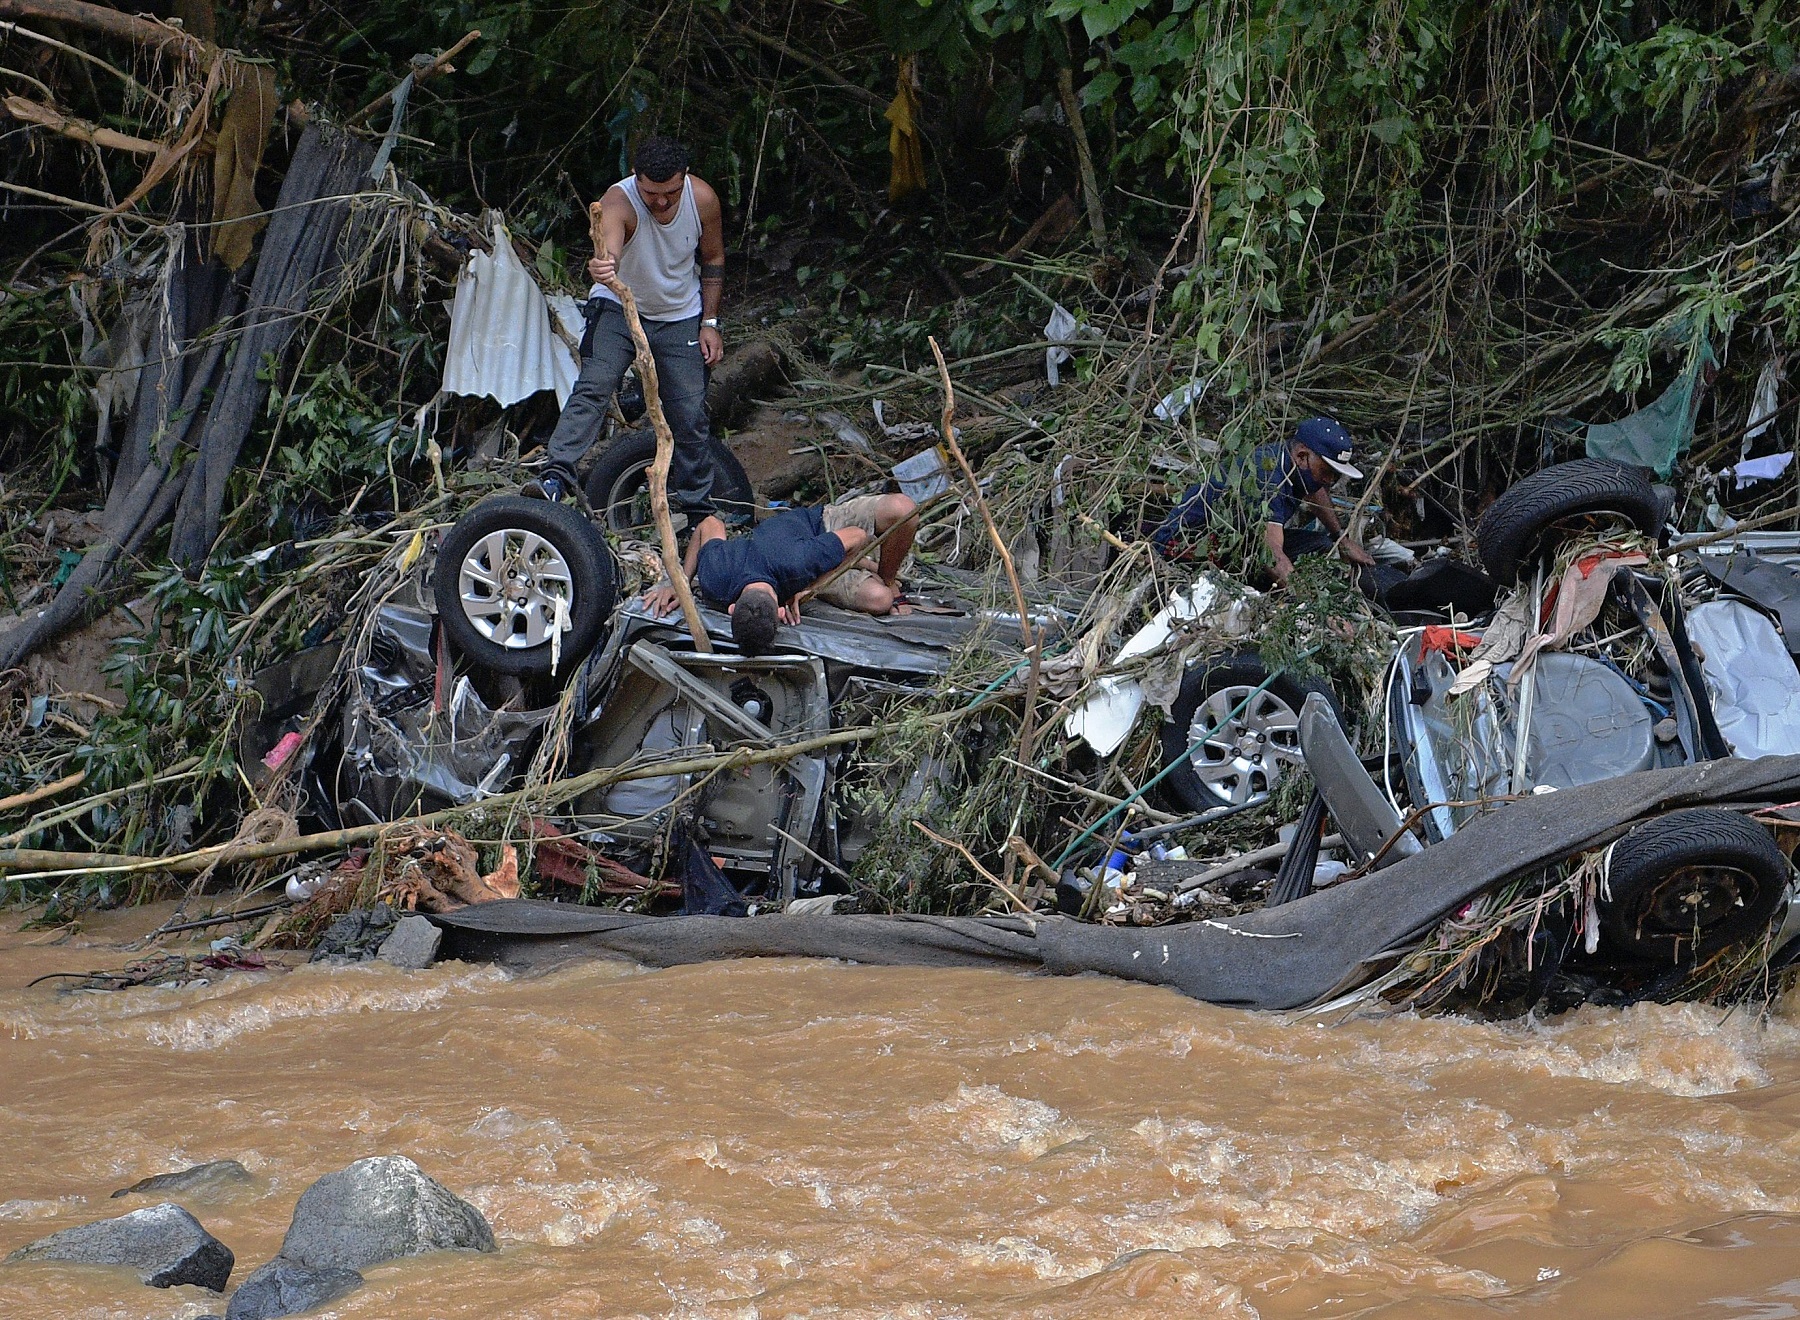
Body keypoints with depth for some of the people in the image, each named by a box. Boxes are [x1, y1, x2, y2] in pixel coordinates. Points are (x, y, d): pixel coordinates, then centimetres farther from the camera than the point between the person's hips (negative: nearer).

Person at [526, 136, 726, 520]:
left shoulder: (703, 199, -17)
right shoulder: (619, 202, -29)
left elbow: (713, 259, 1)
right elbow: (610, 248, -51)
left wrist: (709, 323, 0)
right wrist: (602, 266, -75)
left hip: (681, 317, 3)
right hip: (619, 308, -3)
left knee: (690, 414, 0)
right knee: (593, 387, -24)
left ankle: (698, 510, 13)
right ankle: (556, 477, -32)